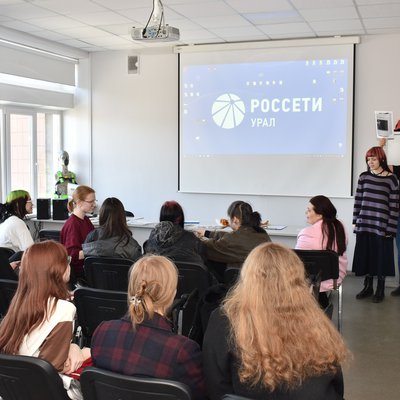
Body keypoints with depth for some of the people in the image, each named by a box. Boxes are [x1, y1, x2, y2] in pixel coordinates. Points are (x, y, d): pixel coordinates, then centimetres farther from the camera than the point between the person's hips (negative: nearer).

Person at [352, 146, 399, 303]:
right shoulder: (363, 177, 6)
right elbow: (358, 200, 10)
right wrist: (356, 221, 6)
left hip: (381, 225, -3)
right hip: (364, 224, 3)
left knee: (381, 257, 4)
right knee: (366, 256, 9)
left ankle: (380, 290, 17)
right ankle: (368, 287, 23)